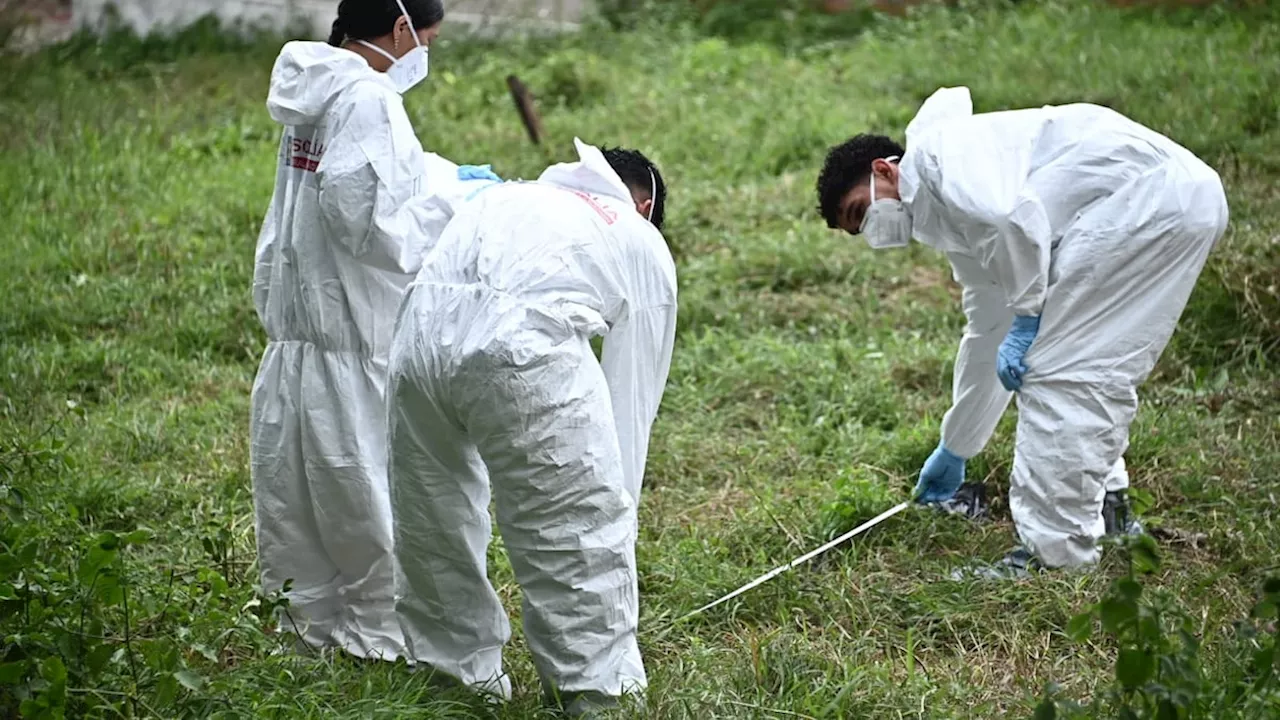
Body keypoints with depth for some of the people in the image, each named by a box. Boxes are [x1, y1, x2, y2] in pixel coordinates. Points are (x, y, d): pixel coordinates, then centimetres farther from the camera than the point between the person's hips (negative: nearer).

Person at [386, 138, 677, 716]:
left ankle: (461, 671, 38)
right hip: (523, 349, -4)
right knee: (581, 538, 10)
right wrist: (614, 509, 34)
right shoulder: (644, 245, 27)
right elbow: (633, 399, 25)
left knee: (433, 526, 23)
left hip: (420, 333, 5)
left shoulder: (503, 195, 37)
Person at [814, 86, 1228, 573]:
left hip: (1146, 193, -10)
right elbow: (987, 334, 36)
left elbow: (1017, 217, -20)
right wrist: (954, 452, 45)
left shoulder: (937, 149, -1)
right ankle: (1106, 510, 31)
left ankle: (1054, 559, -4)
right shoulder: (955, 222, 26)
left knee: (1057, 371, -7)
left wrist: (1026, 319, -9)